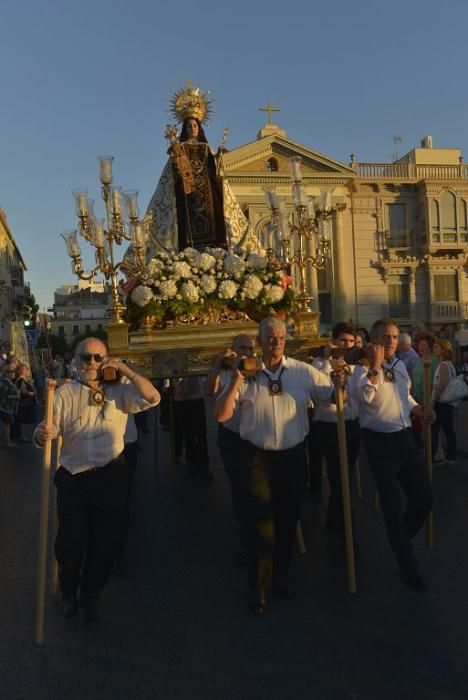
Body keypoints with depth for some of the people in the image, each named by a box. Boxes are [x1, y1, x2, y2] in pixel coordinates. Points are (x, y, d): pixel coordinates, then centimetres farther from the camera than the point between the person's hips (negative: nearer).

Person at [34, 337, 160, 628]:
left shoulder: (119, 390, -1)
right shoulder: (64, 393, -1)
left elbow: (152, 398, -15)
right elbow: (49, 431, -8)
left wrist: (125, 368, -17)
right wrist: (41, 434, -33)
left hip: (111, 477, 1)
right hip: (73, 480, 0)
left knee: (105, 543, 12)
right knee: (69, 544, 7)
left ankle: (91, 598, 38)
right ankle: (69, 591, 40)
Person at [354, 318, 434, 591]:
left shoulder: (400, 365, 10)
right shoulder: (365, 368, -13)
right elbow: (364, 396, -33)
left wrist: (421, 411, 8)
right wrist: (376, 366, -36)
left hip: (406, 437, 7)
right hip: (380, 441, -7)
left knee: (425, 498, 10)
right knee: (392, 505, 5)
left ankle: (401, 539, 38)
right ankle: (409, 566, 23)